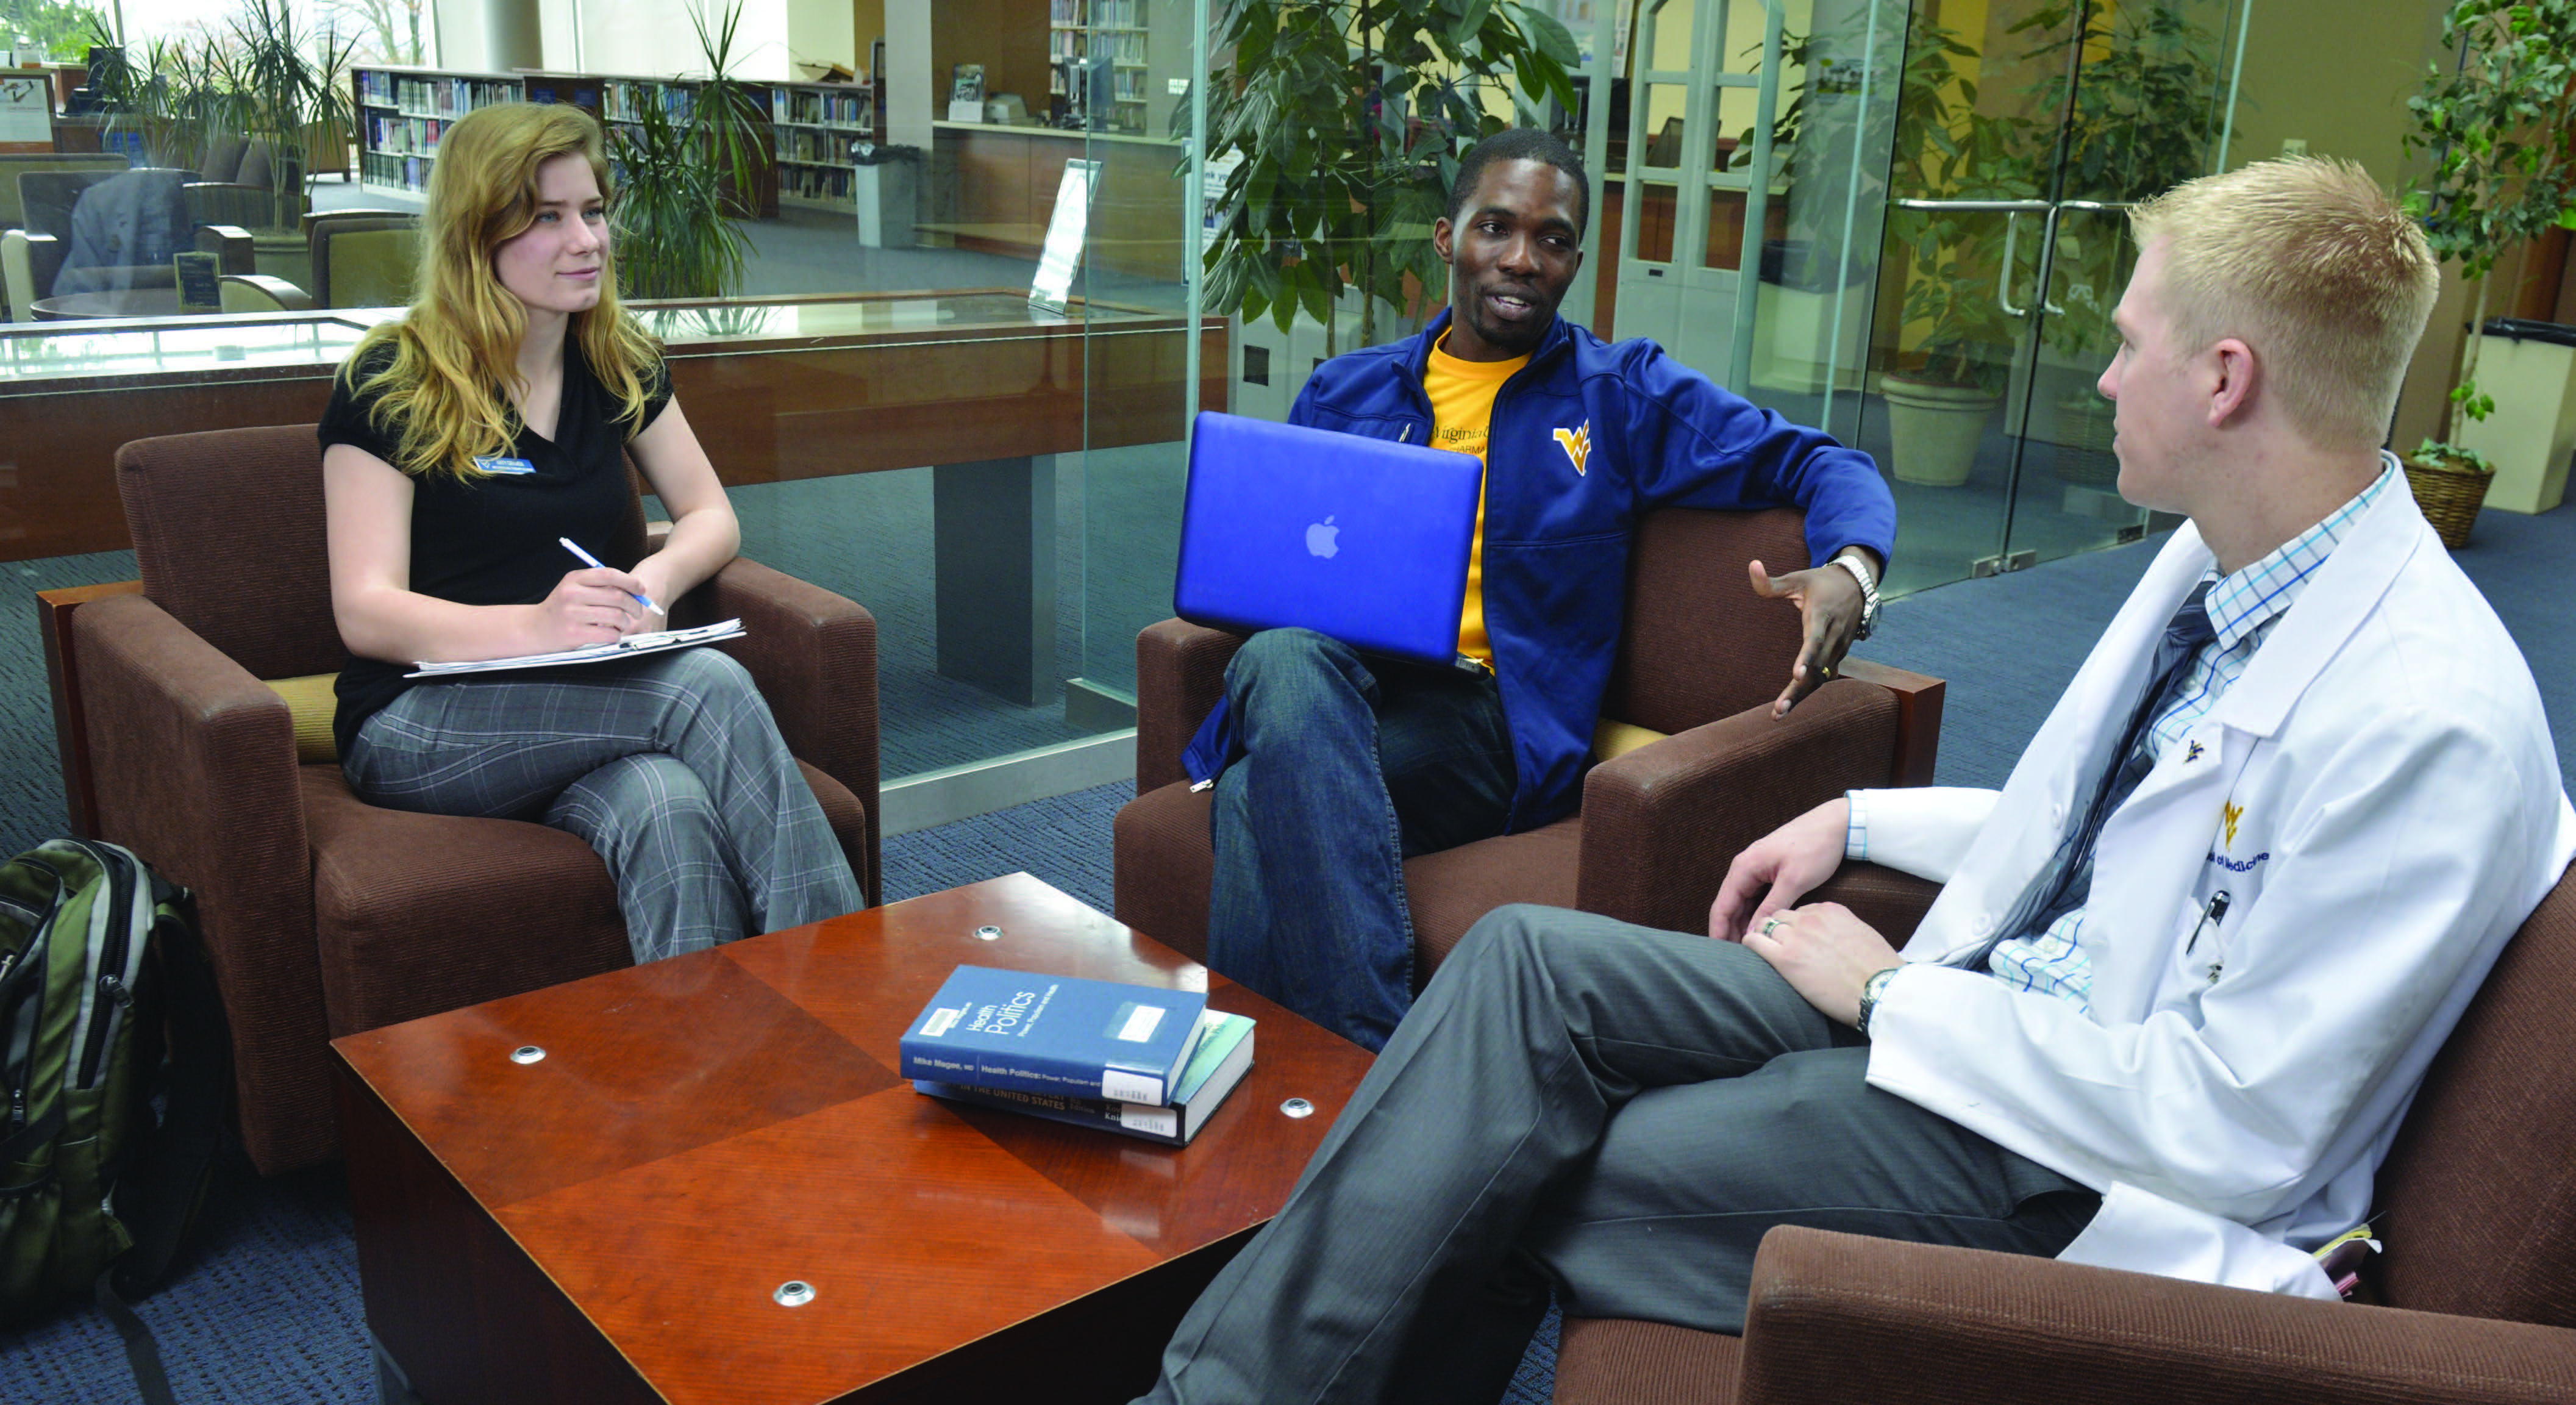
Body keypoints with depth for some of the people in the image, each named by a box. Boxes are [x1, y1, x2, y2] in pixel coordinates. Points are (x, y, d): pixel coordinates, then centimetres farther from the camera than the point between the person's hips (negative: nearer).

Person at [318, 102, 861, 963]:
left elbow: (712, 516, 13)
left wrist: (654, 583, -12)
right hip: (418, 725, -4)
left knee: (668, 812, -35)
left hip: (586, 711, 4)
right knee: (712, 686, -32)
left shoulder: (619, 364, 11)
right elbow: (365, 614, -13)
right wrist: (537, 625, -32)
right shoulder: (392, 385, -6)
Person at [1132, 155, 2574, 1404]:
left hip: (2100, 1150, -8)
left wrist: (1893, 994, -16)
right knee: (1524, 959, -9)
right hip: (1986, 985, 8)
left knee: (1532, 1182, -13)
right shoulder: (2217, 557, 5)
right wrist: (1858, 820, 12)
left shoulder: (2429, 718, -24)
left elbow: (2239, 1132, -24)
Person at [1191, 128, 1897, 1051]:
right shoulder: (1344, 392, 22)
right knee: (1282, 659, -36)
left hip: (1494, 728, -3)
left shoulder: (1626, 394, 15)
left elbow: (1819, 465, 12)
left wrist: (1849, 571, -11)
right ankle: (1378, 1053, -37)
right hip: (1329, 685, 3)